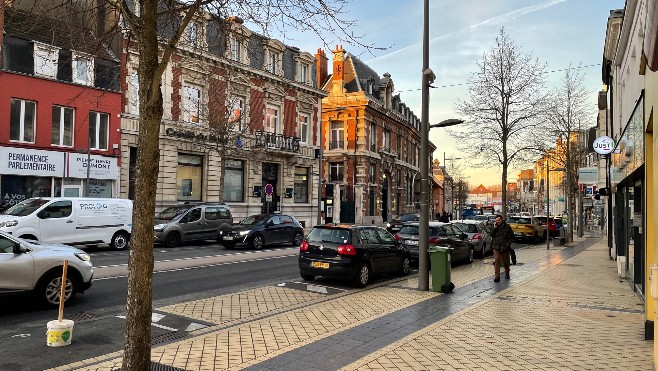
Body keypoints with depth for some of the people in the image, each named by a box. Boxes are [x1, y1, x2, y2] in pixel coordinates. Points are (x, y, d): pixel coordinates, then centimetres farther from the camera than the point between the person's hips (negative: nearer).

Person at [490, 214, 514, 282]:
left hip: (505, 247, -1)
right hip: (496, 247, 1)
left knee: (506, 261, 12)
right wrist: (494, 228, -11)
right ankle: (497, 276, -9)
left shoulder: (507, 226, -1)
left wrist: (508, 243, -7)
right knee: (496, 261, -7)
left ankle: (507, 274, 33)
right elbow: (492, 235, 0)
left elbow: (512, 235, 3)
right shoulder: (495, 226, 7)